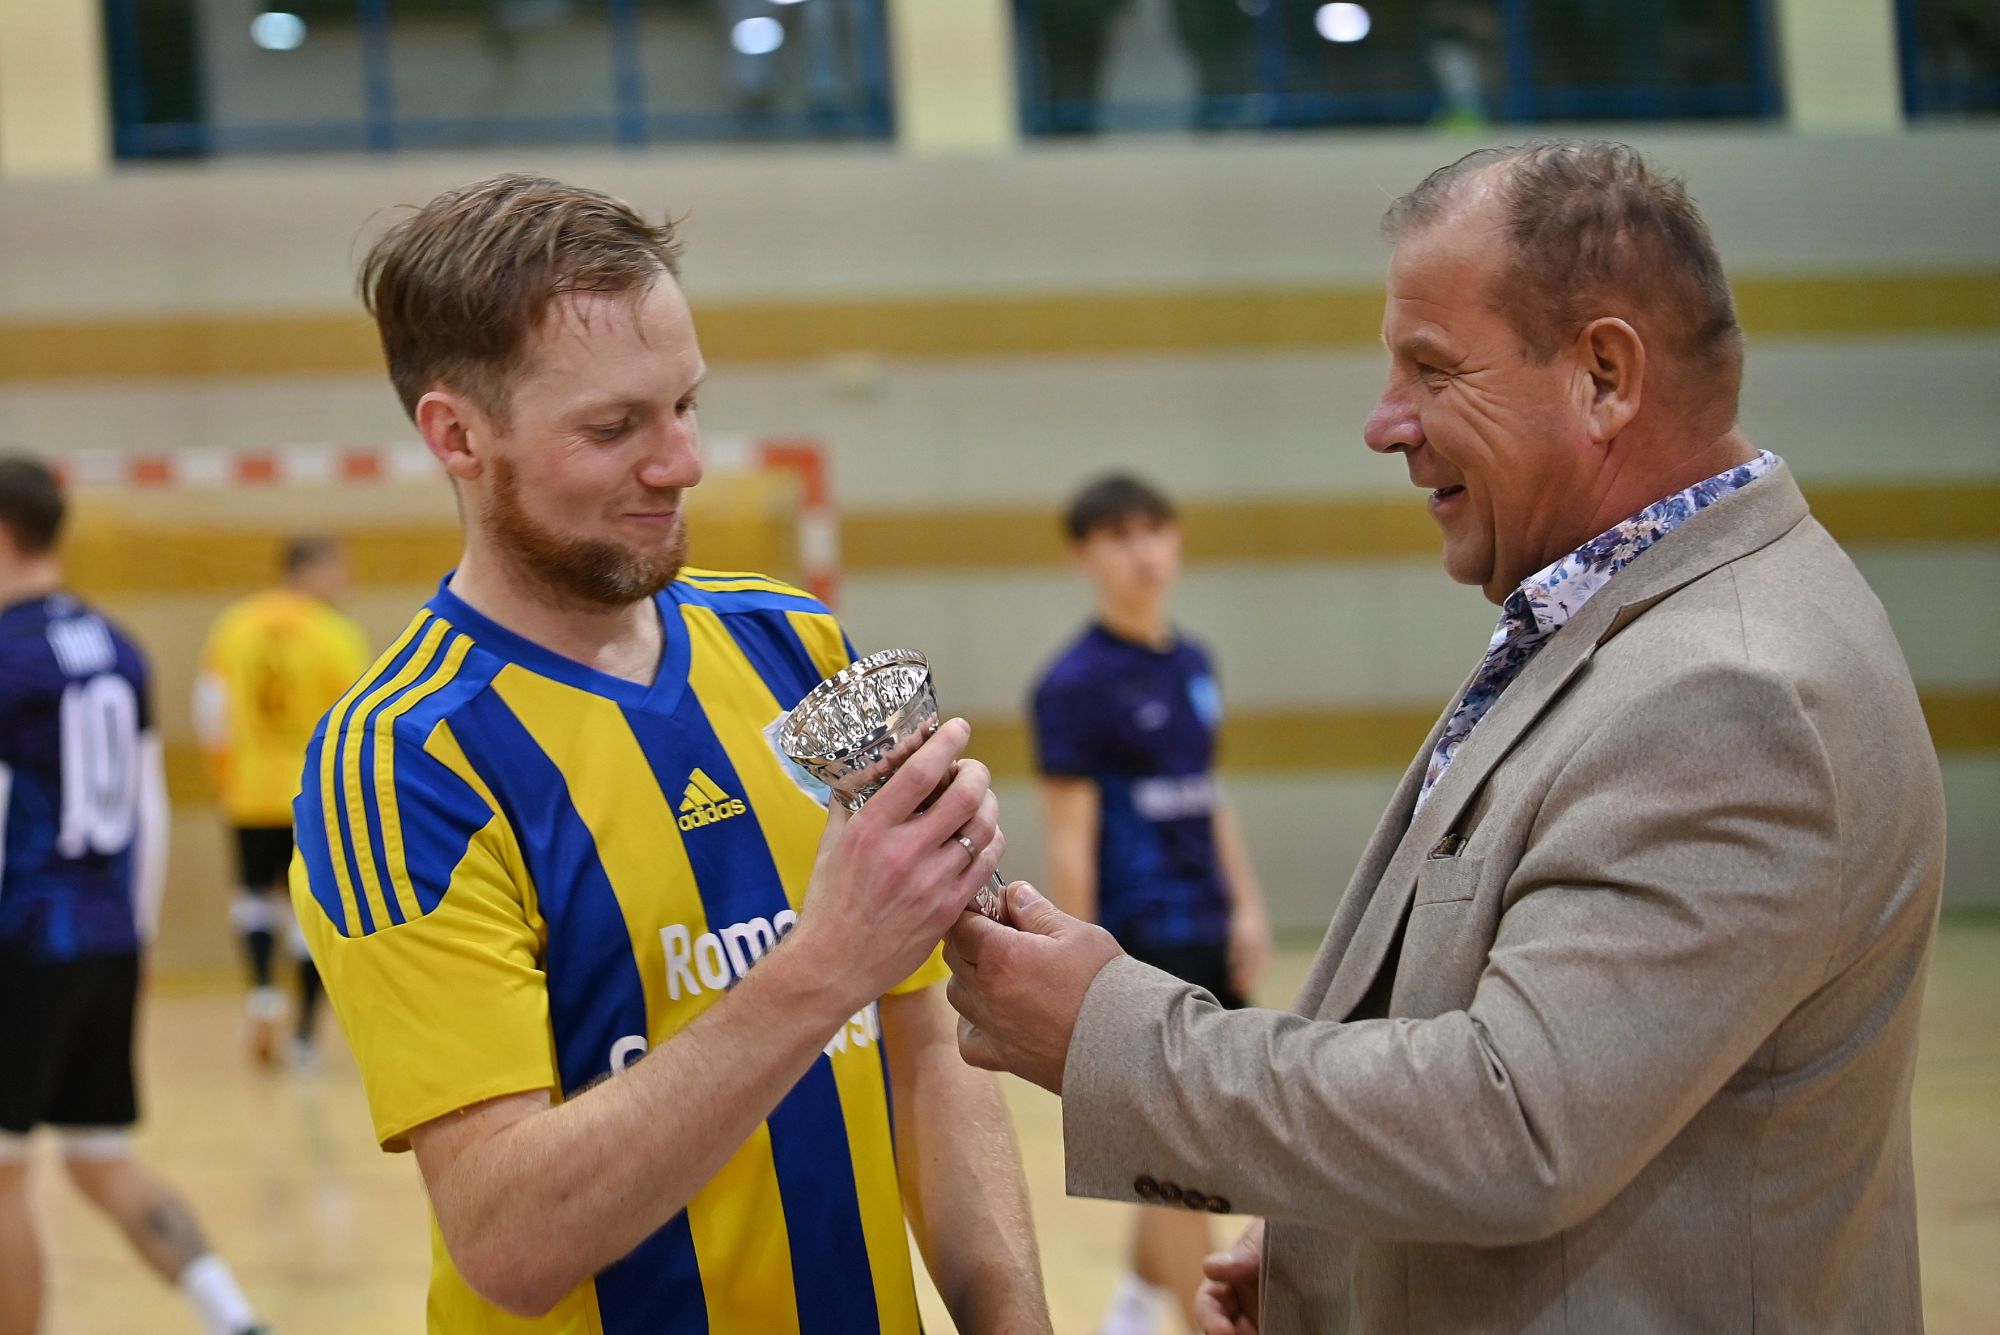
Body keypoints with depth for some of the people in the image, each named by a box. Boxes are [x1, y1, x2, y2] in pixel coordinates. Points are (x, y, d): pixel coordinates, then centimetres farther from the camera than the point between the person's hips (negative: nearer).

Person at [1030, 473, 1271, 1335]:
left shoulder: (1192, 665, 11)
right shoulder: (1077, 682, -10)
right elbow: (1070, 837, -12)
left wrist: (1244, 906, 13)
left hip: (1207, 938, 7)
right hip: (1140, 941, -7)